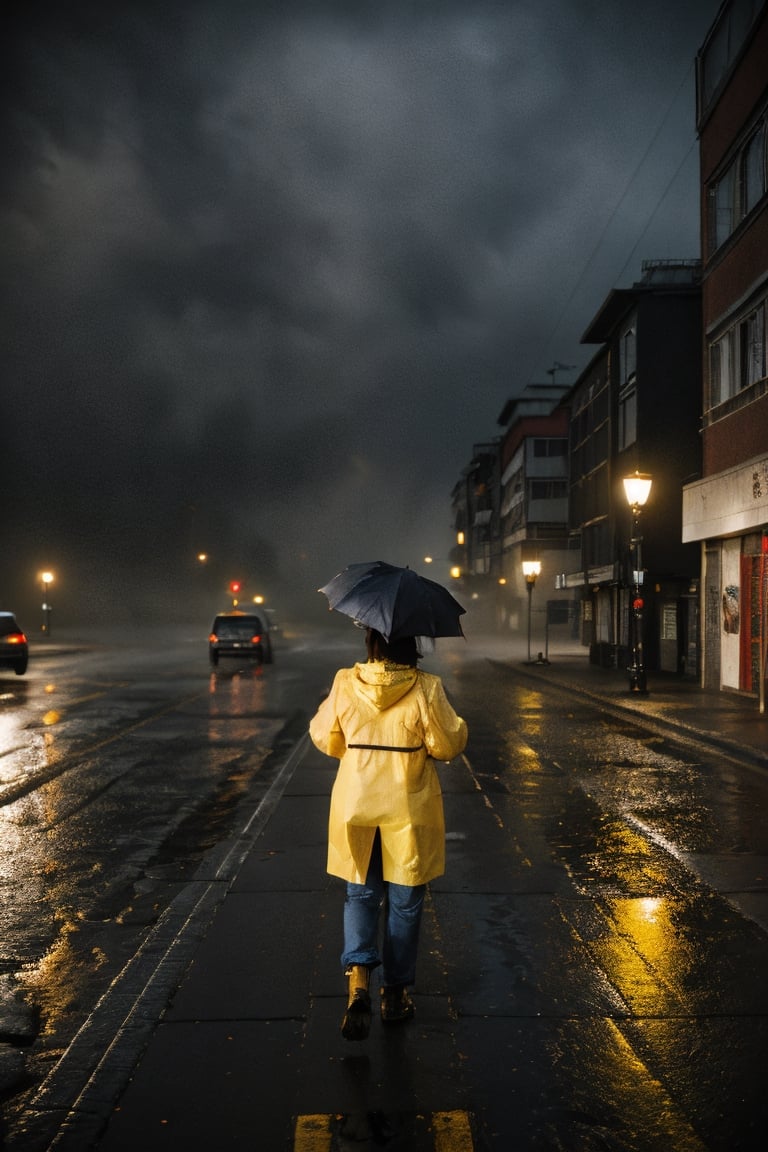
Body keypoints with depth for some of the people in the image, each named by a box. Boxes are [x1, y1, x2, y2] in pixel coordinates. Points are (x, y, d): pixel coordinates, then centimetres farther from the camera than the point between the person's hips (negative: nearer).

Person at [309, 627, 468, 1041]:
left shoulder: (345, 684, -8)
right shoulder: (426, 689, -15)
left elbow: (324, 738, 3)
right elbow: (447, 744, -7)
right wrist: (458, 726, 13)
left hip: (356, 806, 2)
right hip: (409, 810, -1)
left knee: (361, 894, 16)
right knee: (404, 900, 14)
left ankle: (358, 979, -5)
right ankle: (395, 994, 24)